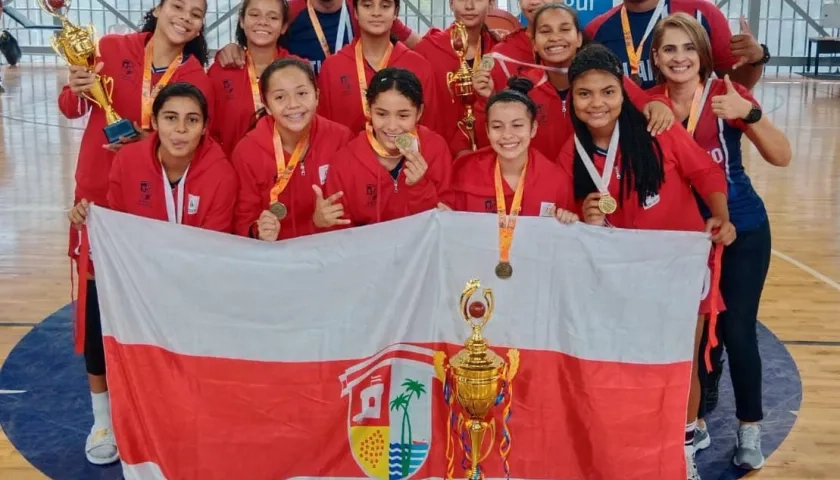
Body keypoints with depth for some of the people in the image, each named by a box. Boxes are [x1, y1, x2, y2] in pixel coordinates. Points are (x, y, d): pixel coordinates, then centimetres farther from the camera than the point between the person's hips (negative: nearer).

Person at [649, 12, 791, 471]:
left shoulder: (726, 93, -11)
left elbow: (781, 157, -15)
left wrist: (749, 114, -29)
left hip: (742, 231, -2)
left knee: (736, 331, 1)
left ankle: (749, 430, 20)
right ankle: (695, 422, 26)